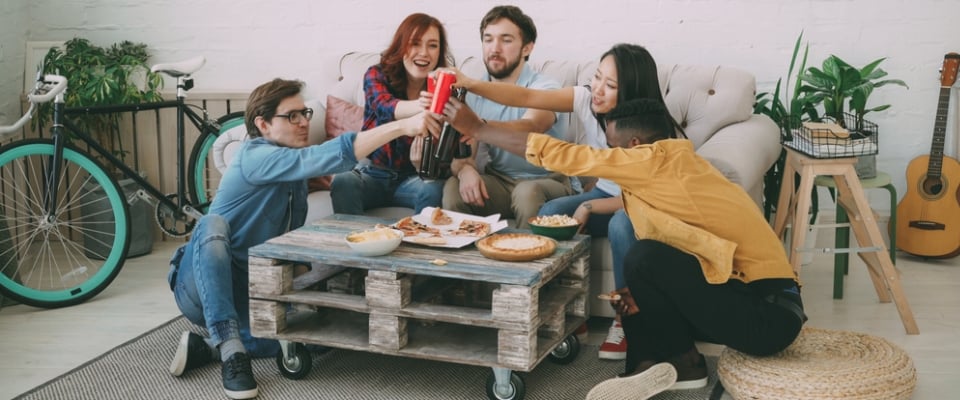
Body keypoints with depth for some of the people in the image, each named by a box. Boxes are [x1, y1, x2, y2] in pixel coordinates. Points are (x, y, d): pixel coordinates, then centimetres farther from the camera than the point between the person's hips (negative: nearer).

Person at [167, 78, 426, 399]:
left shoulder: (296, 174, 9)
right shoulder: (256, 156, -18)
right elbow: (330, 157, -33)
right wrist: (401, 126, -39)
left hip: (249, 292, 7)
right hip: (202, 287, -6)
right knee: (213, 224, -38)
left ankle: (209, 346, -9)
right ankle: (231, 352, -38)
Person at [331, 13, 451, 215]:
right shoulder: (377, 75, -7)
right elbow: (384, 105, -31)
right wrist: (417, 106, -56)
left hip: (413, 177, 0)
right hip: (372, 174, 0)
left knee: (432, 189, -32)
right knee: (343, 182, -31)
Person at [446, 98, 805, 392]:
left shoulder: (662, 159, -14)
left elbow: (564, 156, -10)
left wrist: (478, 131, -2)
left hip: (768, 315, -9)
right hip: (758, 297, 9)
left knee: (644, 257, -18)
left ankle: (685, 362, 0)